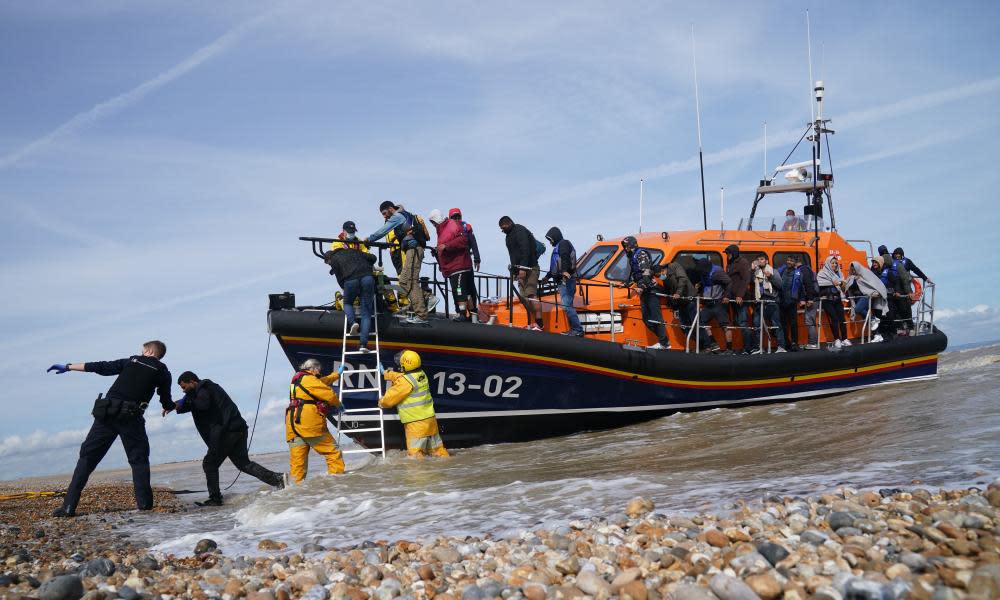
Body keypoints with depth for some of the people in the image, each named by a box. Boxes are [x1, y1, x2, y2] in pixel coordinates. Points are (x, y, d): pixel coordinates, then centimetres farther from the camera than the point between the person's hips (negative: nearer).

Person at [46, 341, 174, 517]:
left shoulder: (131, 360, 18)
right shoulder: (162, 371, 13)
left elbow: (100, 367, 17)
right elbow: (166, 402, 16)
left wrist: (68, 367, 25)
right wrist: (169, 407, 40)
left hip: (107, 412, 2)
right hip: (131, 417, -2)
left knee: (87, 456, 6)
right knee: (139, 459, 12)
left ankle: (69, 506, 1)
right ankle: (144, 502, 1)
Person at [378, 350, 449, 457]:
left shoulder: (406, 381, -18)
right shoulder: (421, 374, 6)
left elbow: (390, 398, -12)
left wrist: (382, 402, 8)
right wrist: (388, 374, 30)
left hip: (416, 423, -8)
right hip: (430, 419, 8)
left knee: (415, 453, -3)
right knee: (436, 448, 17)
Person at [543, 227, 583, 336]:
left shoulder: (563, 244, -3)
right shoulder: (559, 246, 28)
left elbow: (565, 258, -24)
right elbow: (556, 266, 39)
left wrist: (565, 271, -40)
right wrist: (547, 276, 49)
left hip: (566, 280, -11)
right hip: (563, 281, 11)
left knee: (566, 305, -16)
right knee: (567, 305, 8)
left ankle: (578, 330, -17)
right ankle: (574, 329, 8)